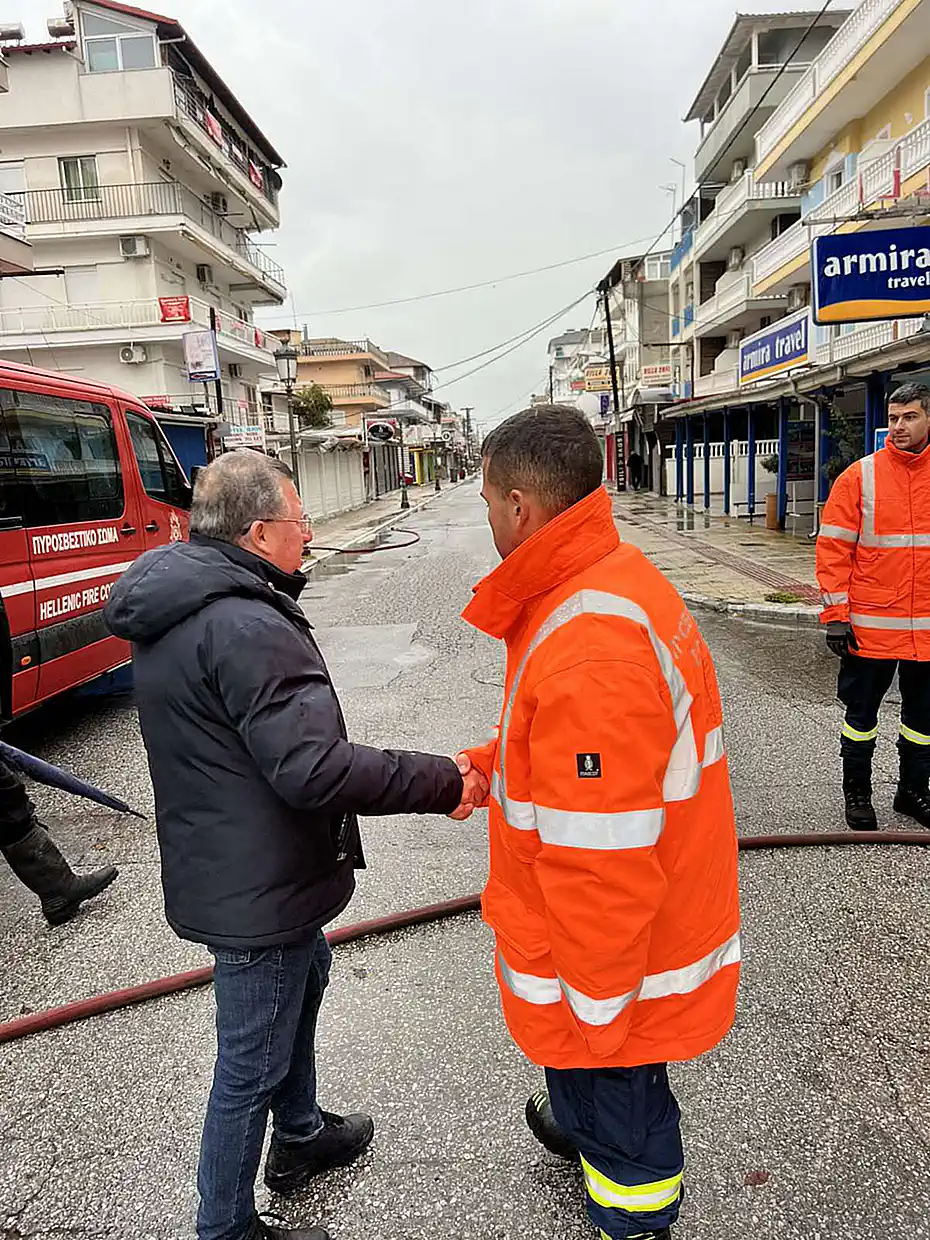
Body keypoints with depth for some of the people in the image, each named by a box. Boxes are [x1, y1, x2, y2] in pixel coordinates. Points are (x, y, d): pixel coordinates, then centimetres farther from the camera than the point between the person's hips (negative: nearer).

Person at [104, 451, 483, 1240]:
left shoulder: (177, 606, 4)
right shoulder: (245, 627, -29)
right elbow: (313, 769, -33)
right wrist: (442, 783, -25)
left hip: (223, 867, 11)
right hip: (259, 889, -11)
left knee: (304, 978, 30)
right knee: (252, 1062, 8)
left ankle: (300, 1134, 52)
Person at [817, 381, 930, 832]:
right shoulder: (860, 477, -5)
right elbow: (833, 548, -7)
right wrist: (836, 615, -11)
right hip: (870, 625, -3)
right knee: (862, 711, 8)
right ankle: (857, 792, 24)